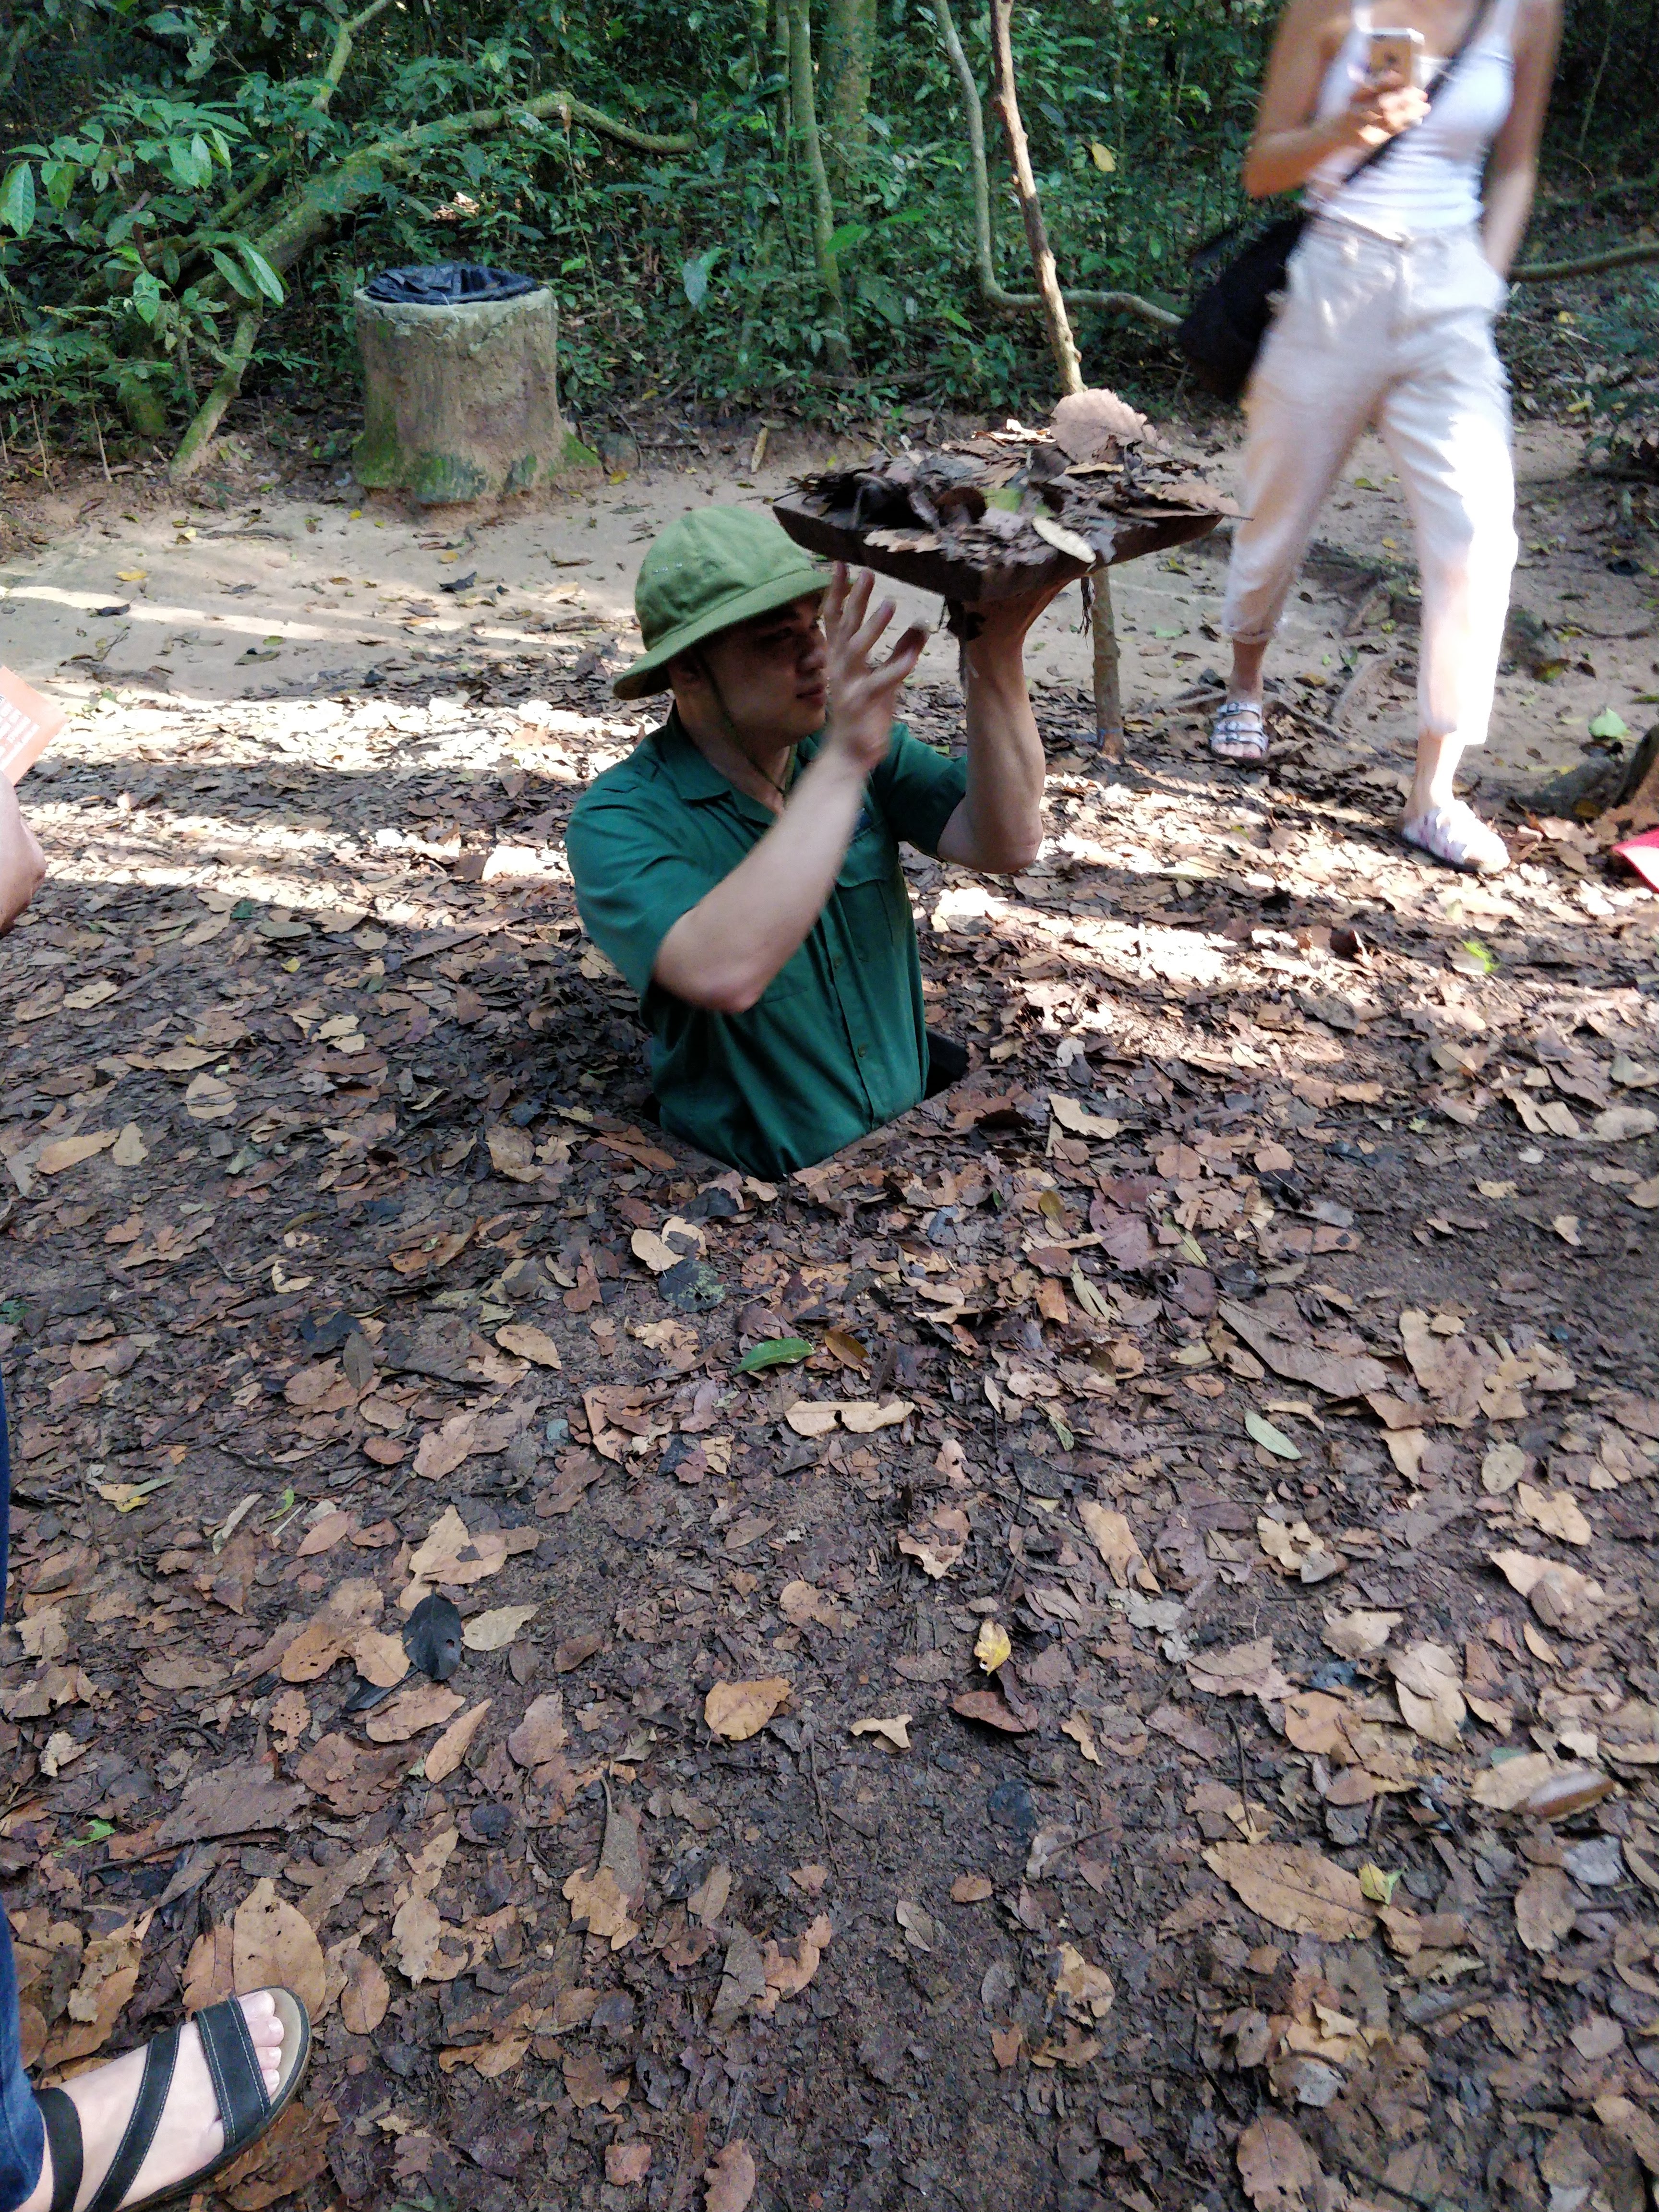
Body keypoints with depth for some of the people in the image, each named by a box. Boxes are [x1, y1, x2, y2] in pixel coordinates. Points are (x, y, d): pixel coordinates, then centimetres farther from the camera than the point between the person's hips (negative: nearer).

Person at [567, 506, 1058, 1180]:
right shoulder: (619, 821, -17)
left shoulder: (860, 740, 0)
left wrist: (997, 660, -25)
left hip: (919, 1119, 5)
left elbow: (1006, 843, -12)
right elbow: (723, 975, -36)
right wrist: (845, 762, -35)